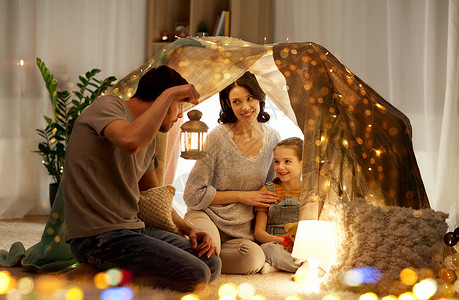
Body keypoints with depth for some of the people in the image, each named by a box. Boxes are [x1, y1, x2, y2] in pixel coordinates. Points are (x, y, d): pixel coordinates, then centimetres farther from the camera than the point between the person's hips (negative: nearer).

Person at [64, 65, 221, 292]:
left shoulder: (148, 137, 18)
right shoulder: (106, 107, -8)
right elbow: (131, 141, -33)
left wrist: (188, 229, 12)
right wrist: (170, 93, -23)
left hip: (133, 229, 10)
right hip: (97, 237, -10)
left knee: (211, 264, 0)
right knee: (194, 274, -22)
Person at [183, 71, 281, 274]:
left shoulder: (272, 138, 3)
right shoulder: (218, 137, -11)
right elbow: (193, 195, -9)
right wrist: (243, 197, -11)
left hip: (242, 231, 4)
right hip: (207, 216, -4)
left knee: (254, 259, -30)